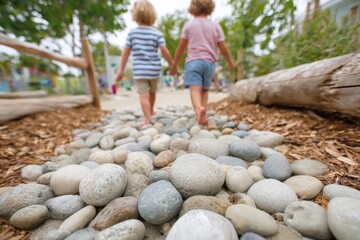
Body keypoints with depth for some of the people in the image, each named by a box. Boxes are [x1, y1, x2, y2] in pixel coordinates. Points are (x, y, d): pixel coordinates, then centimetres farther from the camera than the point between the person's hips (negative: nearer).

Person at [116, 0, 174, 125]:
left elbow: (126, 52, 3)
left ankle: (147, 119, -11)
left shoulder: (132, 32, 3)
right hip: (154, 69, 2)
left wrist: (121, 70, 8)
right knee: (152, 92, 21)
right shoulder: (157, 33, 0)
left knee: (143, 95, -3)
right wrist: (172, 64, 3)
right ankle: (151, 111, 43)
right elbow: (164, 50, -9)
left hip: (140, 70, -1)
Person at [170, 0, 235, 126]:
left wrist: (174, 65, 13)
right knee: (204, 90, 14)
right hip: (209, 63, 2)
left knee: (195, 90, -12)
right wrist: (230, 62, 22)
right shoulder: (215, 26, 10)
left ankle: (199, 109, -41)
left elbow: (181, 47, 4)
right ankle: (202, 115, 2)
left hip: (193, 62, -2)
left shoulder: (189, 25, 7)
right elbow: (223, 48, 7)